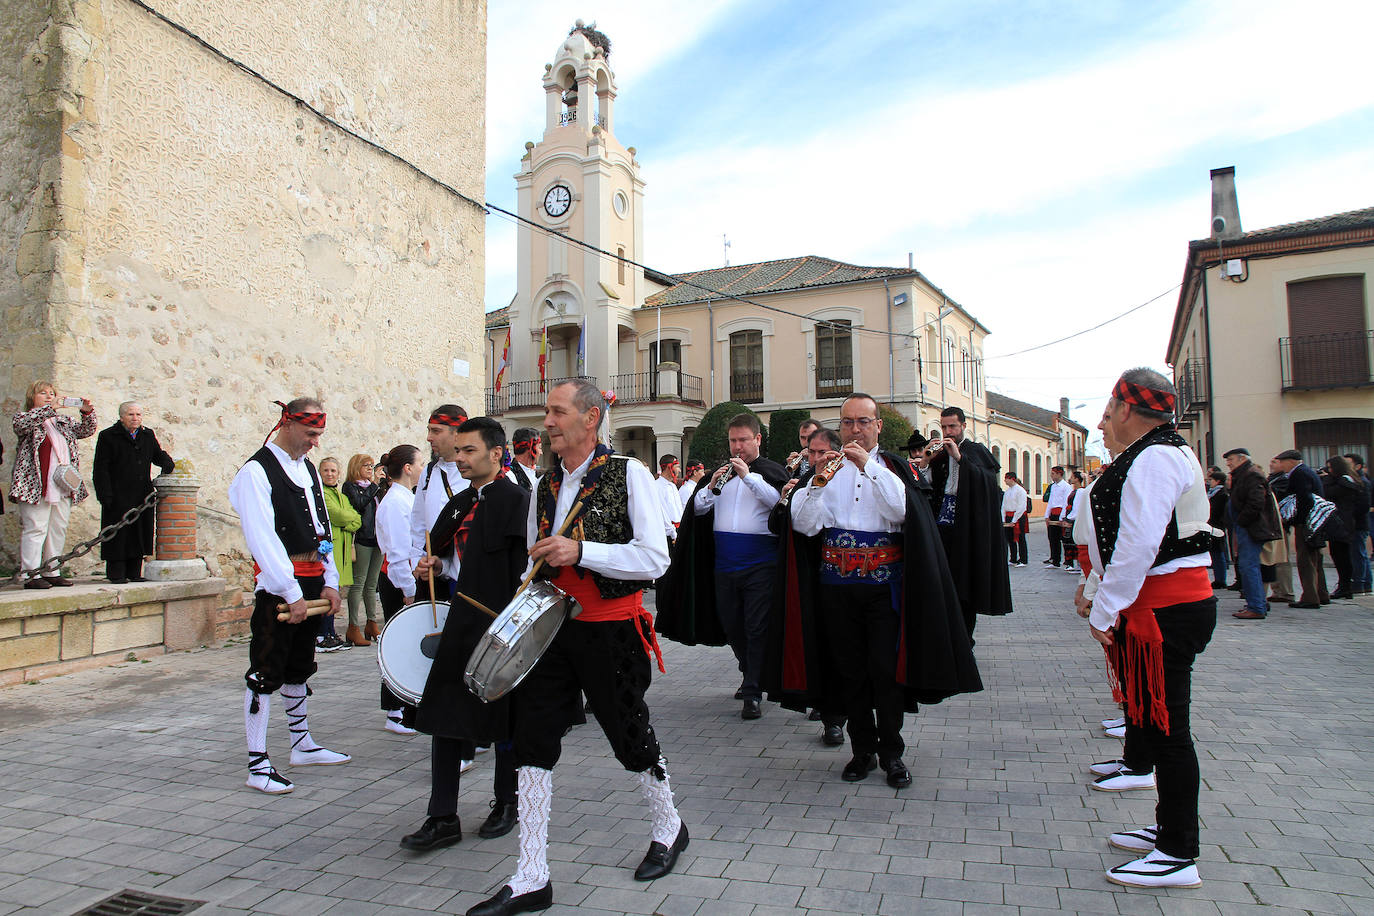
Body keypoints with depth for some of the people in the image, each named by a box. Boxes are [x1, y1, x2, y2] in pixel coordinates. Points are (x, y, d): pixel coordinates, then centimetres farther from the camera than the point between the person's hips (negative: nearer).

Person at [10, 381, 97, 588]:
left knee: (58, 530, 8)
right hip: (36, 486, -6)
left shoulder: (64, 422, 21)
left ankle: (52, 572, 15)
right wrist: (50, 407, -23)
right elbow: (22, 423, -16)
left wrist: (87, 413, -4)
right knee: (35, 529, -7)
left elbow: (86, 430, 15)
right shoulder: (24, 418, 5)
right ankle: (31, 575, -5)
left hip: (62, 488, 6)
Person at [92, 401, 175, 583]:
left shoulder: (148, 435, 13)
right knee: (119, 534, -2)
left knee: (140, 533, 6)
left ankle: (134, 572, 14)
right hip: (118, 497, -5)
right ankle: (116, 573, 6)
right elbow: (100, 469, -4)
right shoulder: (107, 436, -1)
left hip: (142, 497, 5)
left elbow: (158, 455, 26)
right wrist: (105, 495, -13)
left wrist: (167, 463, 1)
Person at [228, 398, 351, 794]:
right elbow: (263, 539, -19)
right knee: (266, 673, -3)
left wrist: (330, 582, 5)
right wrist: (291, 593, -21)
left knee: (299, 668, 17)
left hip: (310, 582, 8)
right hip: (276, 586, -8)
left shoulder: (309, 469, 13)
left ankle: (302, 746, 29)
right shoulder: (257, 472, -11)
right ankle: (258, 763, 4)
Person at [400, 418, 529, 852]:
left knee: (502, 717, 8)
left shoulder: (516, 500, -11)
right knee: (445, 716, 7)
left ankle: (507, 804, 28)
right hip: (460, 625, 7)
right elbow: (440, 548, 27)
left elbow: (526, 569, -16)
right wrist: (430, 564, 5)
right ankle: (443, 819, 16)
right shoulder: (459, 503, 12)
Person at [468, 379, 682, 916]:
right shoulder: (546, 485, 10)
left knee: (630, 736, 9)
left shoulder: (628, 475, -9)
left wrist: (581, 551, -24)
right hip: (552, 628, 6)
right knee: (532, 740, 3)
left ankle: (668, 828, 38)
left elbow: (655, 558, -16)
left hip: (610, 631, -5)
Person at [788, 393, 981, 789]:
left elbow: (904, 511, -14)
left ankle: (891, 752, 11)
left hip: (885, 584, -2)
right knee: (849, 669, 7)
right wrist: (819, 481, -16)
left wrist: (869, 466, -18)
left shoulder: (894, 467, 6)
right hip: (837, 583, 2)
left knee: (885, 668, -5)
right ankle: (863, 749, 21)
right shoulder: (826, 467, 9)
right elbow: (804, 525, -2)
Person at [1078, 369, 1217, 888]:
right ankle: (1170, 829, 31)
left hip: (1165, 610, -11)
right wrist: (1104, 596, 18)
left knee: (1165, 727, -3)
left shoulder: (1153, 460, -17)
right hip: (1173, 605, 11)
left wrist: (1104, 612, -19)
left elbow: (1139, 546, -24)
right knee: (1158, 723, 18)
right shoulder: (1159, 454, 17)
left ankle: (1178, 856, 7)